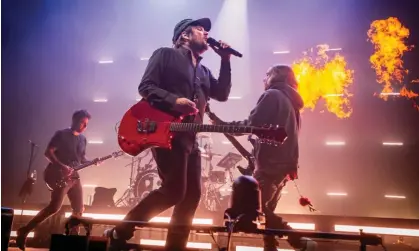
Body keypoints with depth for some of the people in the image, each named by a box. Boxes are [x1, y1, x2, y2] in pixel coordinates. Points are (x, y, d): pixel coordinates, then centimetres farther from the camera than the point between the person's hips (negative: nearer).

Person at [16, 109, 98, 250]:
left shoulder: (83, 139, 15)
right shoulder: (61, 134, -6)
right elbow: (48, 152, -11)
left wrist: (92, 162, 1)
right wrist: (61, 166, -21)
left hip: (74, 177, 8)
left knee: (79, 209, 5)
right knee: (54, 207, -17)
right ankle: (24, 231, -6)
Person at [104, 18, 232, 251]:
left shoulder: (203, 71, 24)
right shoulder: (165, 55, 4)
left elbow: (222, 94, 15)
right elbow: (146, 87, -5)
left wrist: (225, 61, 10)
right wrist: (174, 101, -20)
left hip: (190, 137, 8)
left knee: (192, 193, 4)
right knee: (174, 190, -16)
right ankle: (121, 232, -2)